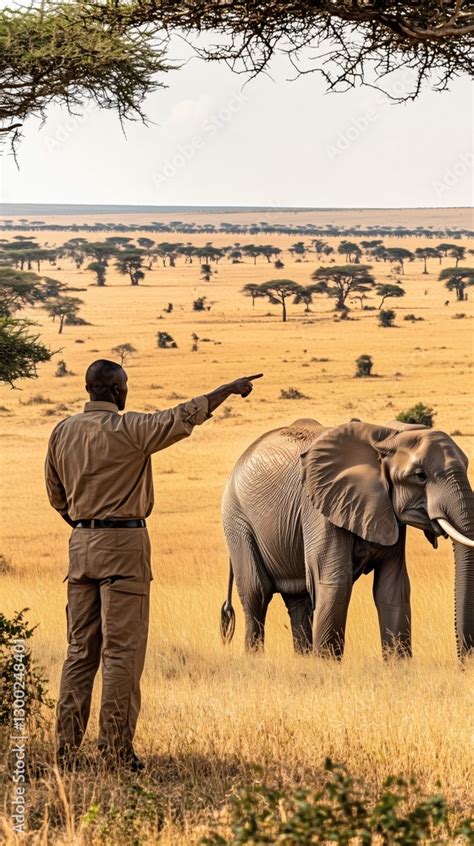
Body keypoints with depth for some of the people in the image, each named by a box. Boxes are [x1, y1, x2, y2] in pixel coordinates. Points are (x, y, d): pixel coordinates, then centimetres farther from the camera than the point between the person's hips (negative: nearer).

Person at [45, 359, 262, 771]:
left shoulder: (62, 432, 9)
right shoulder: (128, 429, -11)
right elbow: (186, 416, -11)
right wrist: (230, 389, 1)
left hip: (81, 546, 7)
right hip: (124, 544, -6)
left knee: (81, 649, 9)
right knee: (122, 649, -4)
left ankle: (67, 749, 7)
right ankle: (117, 747, -6)